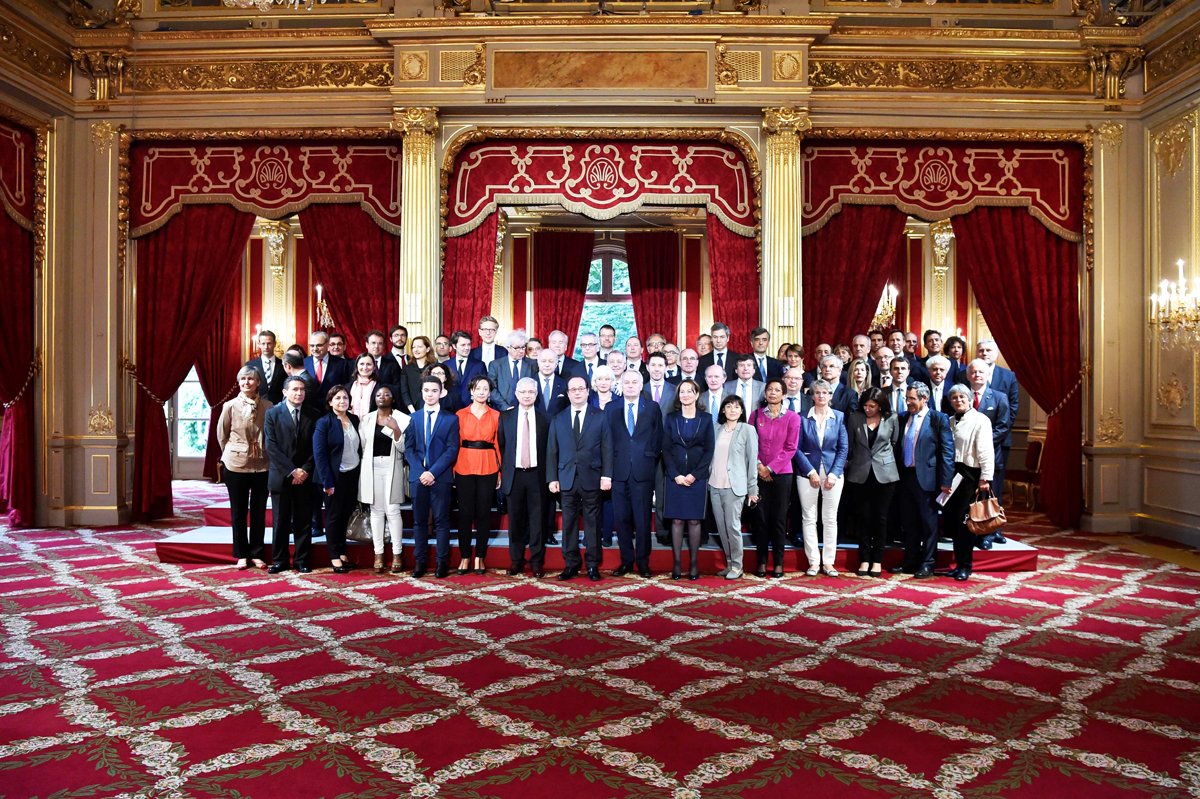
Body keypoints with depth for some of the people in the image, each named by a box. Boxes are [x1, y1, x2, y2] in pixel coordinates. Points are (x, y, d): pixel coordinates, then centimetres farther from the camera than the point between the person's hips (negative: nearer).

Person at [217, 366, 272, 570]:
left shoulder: (267, 406, -4)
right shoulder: (230, 406, -4)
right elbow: (221, 435, 7)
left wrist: (265, 452, 4)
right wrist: (231, 453, 8)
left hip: (262, 465, 0)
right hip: (236, 465, 0)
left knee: (259, 511, 7)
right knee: (238, 511, 8)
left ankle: (256, 554, 18)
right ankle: (241, 555, 18)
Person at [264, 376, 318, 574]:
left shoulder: (313, 416, 6)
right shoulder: (272, 414, 1)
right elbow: (272, 447, -5)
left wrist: (305, 470, -9)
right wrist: (291, 471, -12)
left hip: (305, 477, 1)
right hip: (281, 476, -1)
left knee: (303, 521, 5)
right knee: (280, 521, 5)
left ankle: (302, 560, 13)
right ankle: (279, 560, 14)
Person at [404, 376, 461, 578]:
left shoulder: (451, 419, 4)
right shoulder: (414, 417, 12)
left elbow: (452, 449, -4)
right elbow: (408, 448, 6)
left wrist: (433, 472, -14)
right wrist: (420, 471, -9)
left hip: (440, 476, -2)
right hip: (418, 476, 3)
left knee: (441, 520, 1)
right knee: (419, 520, 6)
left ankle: (442, 562, 6)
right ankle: (420, 561, 13)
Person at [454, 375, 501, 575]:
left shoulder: (496, 415, 6)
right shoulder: (460, 414, 6)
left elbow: (498, 444, 6)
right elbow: (455, 443, 4)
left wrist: (500, 471, 1)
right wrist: (453, 470, -3)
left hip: (488, 468, 0)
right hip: (465, 467, 0)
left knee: (484, 512, 4)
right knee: (465, 512, 3)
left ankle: (480, 557, 14)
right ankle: (465, 557, 13)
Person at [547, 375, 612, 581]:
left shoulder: (600, 417, 4)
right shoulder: (558, 419, 10)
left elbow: (607, 448, 0)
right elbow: (552, 451, 8)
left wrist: (607, 475, -7)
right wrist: (552, 478, 1)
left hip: (592, 478, -2)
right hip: (566, 479, 2)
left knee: (592, 522, 3)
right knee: (569, 523, 5)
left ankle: (593, 564, 12)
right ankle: (571, 564, 14)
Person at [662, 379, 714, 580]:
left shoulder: (705, 419, 5)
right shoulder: (671, 418, 6)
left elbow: (709, 450, 0)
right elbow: (666, 449, 2)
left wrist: (694, 475, -10)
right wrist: (676, 475, -9)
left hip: (697, 477, 0)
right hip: (675, 477, 1)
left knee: (694, 520, 2)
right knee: (677, 520, 0)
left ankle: (694, 563, 7)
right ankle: (677, 563, 5)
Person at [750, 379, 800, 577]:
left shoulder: (792, 417, 1)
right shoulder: (756, 415, 6)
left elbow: (790, 448, -3)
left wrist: (771, 468, -9)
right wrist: (758, 465, -9)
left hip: (781, 473, -1)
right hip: (760, 474, 1)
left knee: (779, 518, 2)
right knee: (761, 518, 3)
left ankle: (779, 563, 10)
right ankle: (761, 562, 10)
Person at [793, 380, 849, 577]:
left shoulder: (839, 417, 4)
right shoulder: (803, 418, 1)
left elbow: (843, 448, 2)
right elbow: (797, 448, -1)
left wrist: (834, 473, -8)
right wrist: (811, 472, -9)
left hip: (833, 473, 1)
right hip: (808, 473, -1)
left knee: (830, 519, 4)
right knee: (809, 518, 2)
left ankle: (828, 562, 12)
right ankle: (813, 561, 9)